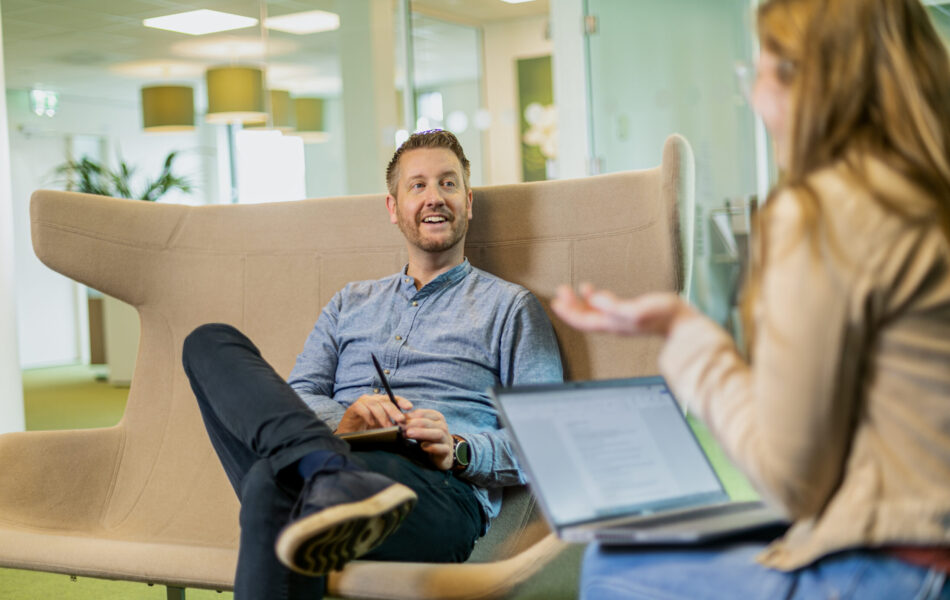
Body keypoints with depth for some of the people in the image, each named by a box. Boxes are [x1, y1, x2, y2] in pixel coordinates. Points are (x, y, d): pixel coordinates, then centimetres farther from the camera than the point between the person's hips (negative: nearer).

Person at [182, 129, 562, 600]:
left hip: (440, 490, -6)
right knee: (211, 344, -22)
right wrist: (342, 420, -6)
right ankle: (330, 474, -42)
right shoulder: (351, 304, 32)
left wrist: (460, 450, -13)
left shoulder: (511, 307, 19)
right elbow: (295, 397, 19)